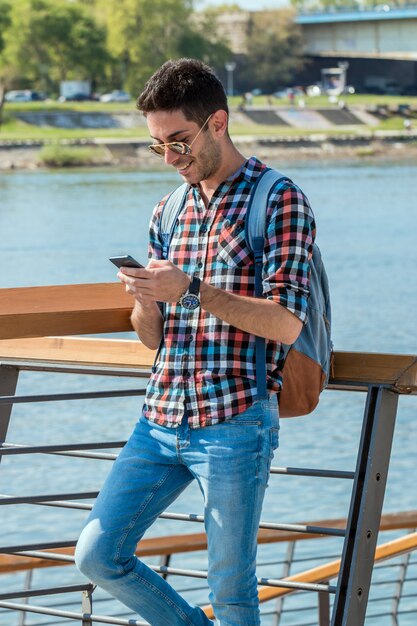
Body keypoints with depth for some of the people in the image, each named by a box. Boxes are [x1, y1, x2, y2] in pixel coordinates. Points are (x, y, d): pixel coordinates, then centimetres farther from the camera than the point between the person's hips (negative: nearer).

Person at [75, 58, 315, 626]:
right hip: (160, 421, 6)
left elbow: (287, 323, -14)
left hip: (235, 425, -6)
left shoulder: (279, 201, -5)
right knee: (98, 555, 5)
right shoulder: (169, 212, 15)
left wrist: (192, 290, -22)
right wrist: (144, 301, -6)